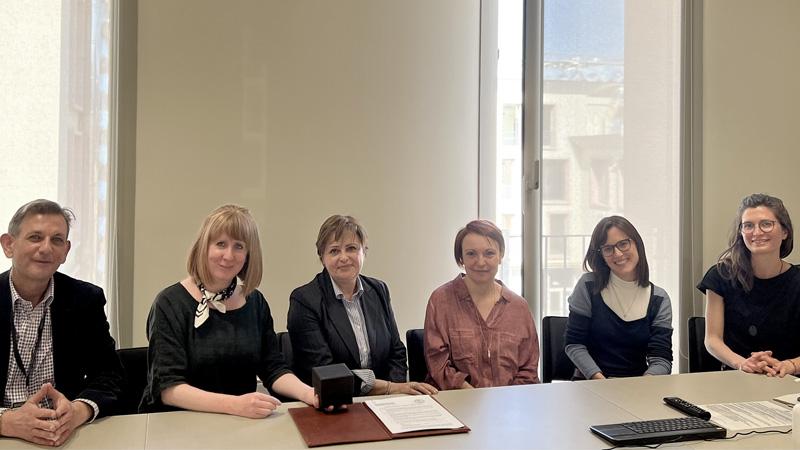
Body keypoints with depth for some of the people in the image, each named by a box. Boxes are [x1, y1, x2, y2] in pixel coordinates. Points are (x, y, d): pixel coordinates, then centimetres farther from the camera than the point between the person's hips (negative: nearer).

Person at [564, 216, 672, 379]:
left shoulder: (659, 300, 2)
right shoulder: (588, 286, -2)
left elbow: (662, 359, -4)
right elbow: (574, 344, -3)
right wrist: (598, 378, -17)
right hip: (589, 384, -1)